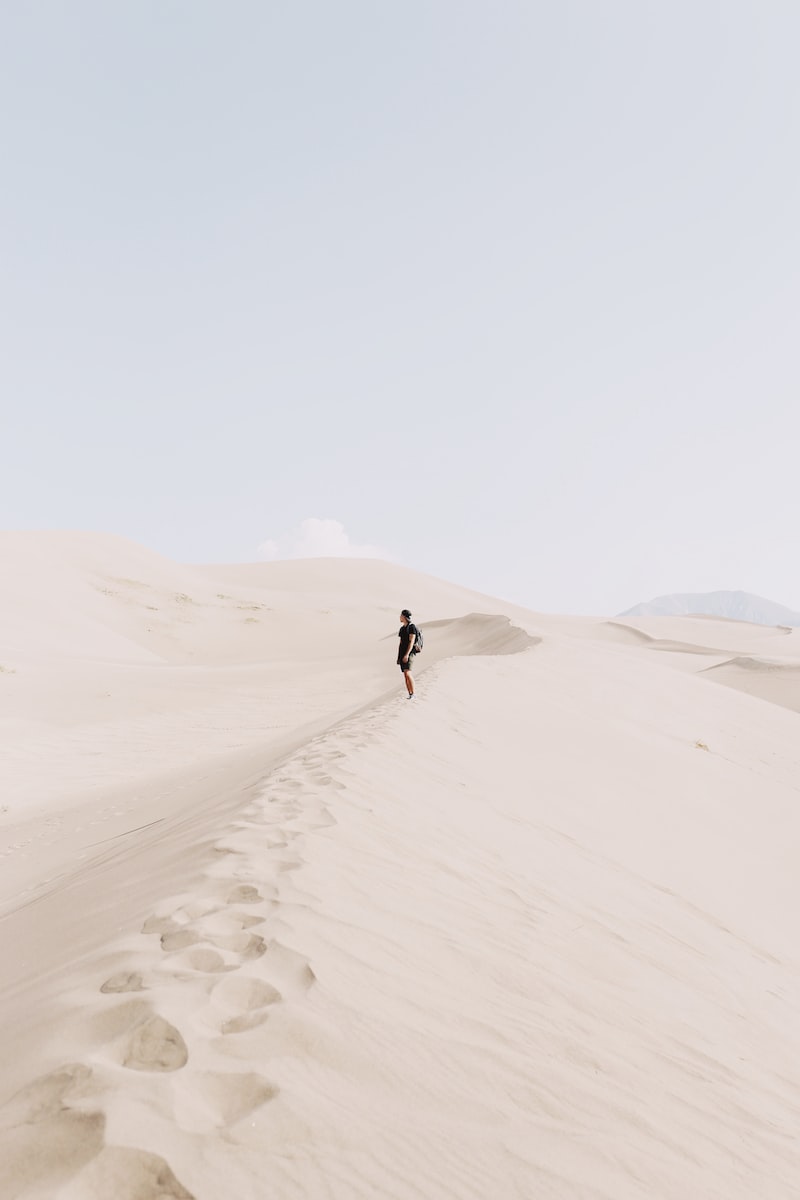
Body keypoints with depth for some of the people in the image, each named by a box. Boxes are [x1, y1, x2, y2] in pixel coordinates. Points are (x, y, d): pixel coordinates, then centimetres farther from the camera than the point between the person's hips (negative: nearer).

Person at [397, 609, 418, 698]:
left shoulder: (412, 626, -10)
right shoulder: (402, 628, 16)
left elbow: (411, 642, -17)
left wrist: (407, 654, -25)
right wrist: (398, 656, 16)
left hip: (409, 653, -8)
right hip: (402, 654, 8)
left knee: (407, 674, -19)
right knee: (405, 675, 4)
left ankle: (412, 694, -14)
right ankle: (409, 695, 5)